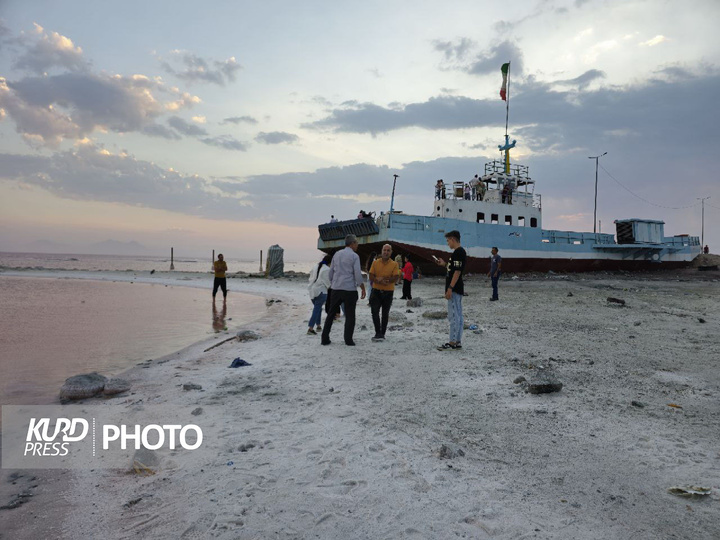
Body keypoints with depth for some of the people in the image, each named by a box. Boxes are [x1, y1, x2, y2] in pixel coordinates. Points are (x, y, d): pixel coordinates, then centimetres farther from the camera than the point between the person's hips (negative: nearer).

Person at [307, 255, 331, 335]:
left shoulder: (315, 267, 9)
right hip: (321, 291, -7)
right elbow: (328, 282, -9)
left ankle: (318, 326, 25)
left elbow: (310, 279, 15)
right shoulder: (327, 269, -10)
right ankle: (310, 328, -11)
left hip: (312, 290, 7)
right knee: (317, 309, -5)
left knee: (317, 308, 21)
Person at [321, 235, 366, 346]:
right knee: (350, 316, 5)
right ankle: (348, 340, 3)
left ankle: (325, 339, 10)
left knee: (331, 314, 10)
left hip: (336, 289, 5)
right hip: (350, 290, -4)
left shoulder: (337, 254, 10)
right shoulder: (354, 256, -6)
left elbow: (330, 273, 13)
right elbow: (358, 275, -12)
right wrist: (363, 289, -4)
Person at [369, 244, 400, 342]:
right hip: (376, 291, 1)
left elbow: (395, 278, -12)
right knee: (374, 312, -10)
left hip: (388, 292, -1)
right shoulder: (375, 263, 3)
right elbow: (371, 277, -1)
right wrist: (379, 280, -22)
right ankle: (378, 333, -4)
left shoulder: (394, 264, -2)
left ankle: (382, 334, 19)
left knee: (385, 314, 9)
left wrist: (381, 279, -26)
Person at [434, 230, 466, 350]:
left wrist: (450, 288, -22)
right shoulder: (460, 251, 16)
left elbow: (457, 271, -21)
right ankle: (458, 341, 17)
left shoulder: (458, 252, -15)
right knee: (458, 316, 12)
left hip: (454, 289, -10)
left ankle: (452, 343, -2)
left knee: (453, 316, -6)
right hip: (458, 289, 10)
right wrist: (444, 264, 19)